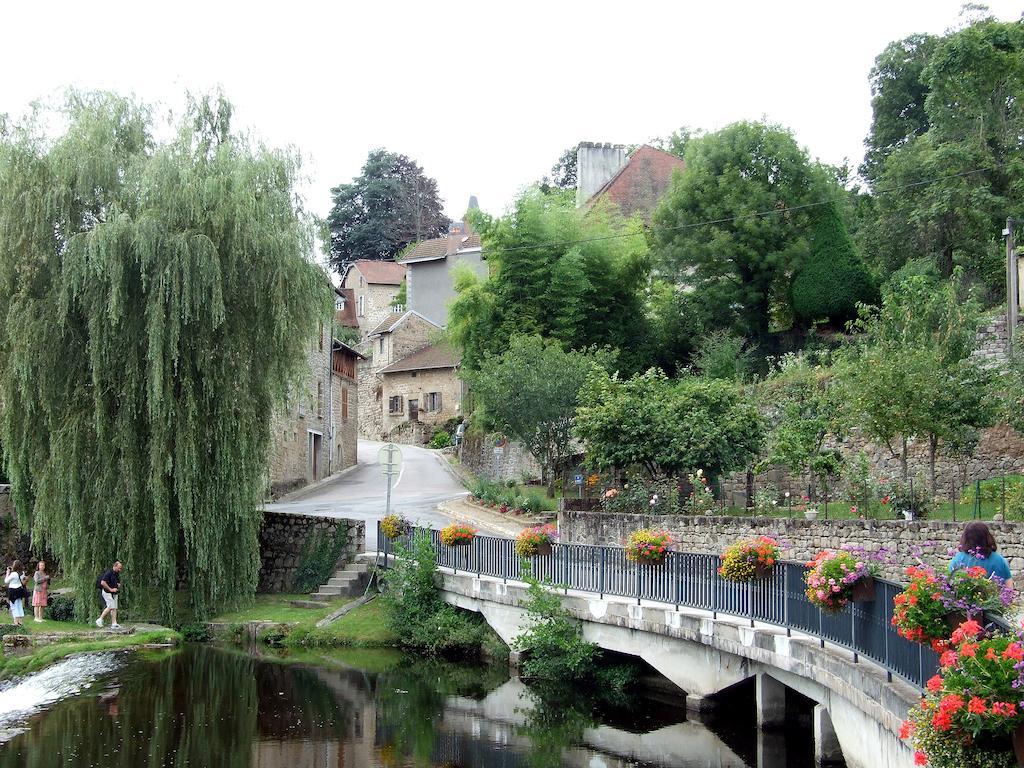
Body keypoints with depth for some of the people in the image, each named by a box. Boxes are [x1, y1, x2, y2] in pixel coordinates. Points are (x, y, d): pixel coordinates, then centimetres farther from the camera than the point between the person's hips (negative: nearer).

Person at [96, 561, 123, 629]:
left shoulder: (117, 574, 13)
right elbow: (103, 583, -22)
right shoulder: (108, 573, -15)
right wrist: (110, 589, -19)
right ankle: (100, 620, -5)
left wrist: (119, 585, 5)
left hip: (114, 593, 9)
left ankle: (114, 624, 1)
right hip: (107, 592, -9)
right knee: (110, 607, -16)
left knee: (115, 608, 2)